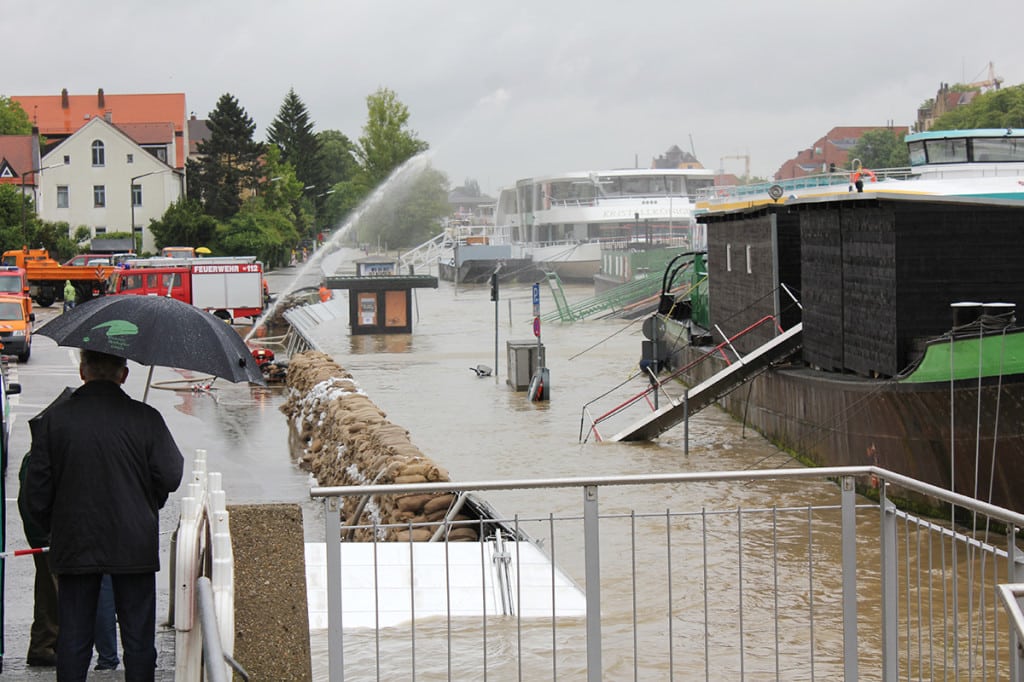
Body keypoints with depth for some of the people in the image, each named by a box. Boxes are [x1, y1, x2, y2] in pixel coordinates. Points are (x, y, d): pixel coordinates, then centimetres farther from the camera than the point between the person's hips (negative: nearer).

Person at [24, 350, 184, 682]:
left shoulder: (53, 418, -4)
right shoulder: (146, 418, -8)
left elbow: (37, 486, -2)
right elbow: (170, 478, -7)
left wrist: (51, 525, 15)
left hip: (74, 545, 1)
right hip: (135, 544, -1)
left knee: (73, 637, 9)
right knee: (138, 637, 8)